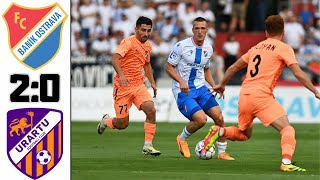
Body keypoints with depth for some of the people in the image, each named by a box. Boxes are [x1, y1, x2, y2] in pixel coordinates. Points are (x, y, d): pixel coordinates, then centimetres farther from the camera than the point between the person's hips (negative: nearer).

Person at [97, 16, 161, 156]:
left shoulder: (148, 46, 11)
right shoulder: (128, 42, -13)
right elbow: (115, 59, -26)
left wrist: (152, 82, 20)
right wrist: (121, 75, -40)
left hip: (139, 85, 6)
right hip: (123, 86, -6)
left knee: (151, 110, -18)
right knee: (123, 123, -2)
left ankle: (148, 146, -12)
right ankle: (106, 121, 34)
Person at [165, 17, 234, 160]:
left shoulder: (208, 49, 7)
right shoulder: (182, 46, -12)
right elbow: (169, 67, -7)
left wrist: (214, 86, 8)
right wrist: (181, 81, -22)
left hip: (200, 88, 6)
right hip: (183, 90, -6)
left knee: (219, 117, -8)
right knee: (201, 119, -23)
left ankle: (222, 153, 7)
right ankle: (182, 139, 8)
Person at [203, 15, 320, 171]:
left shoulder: (257, 47, 19)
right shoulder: (284, 48, 1)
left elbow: (233, 67, 25)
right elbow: (298, 73, -9)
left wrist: (222, 85, 39)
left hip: (244, 95, 7)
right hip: (262, 96, -7)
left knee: (244, 134, 25)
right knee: (287, 129, -11)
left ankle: (219, 131, 1)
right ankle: (286, 162, -33)